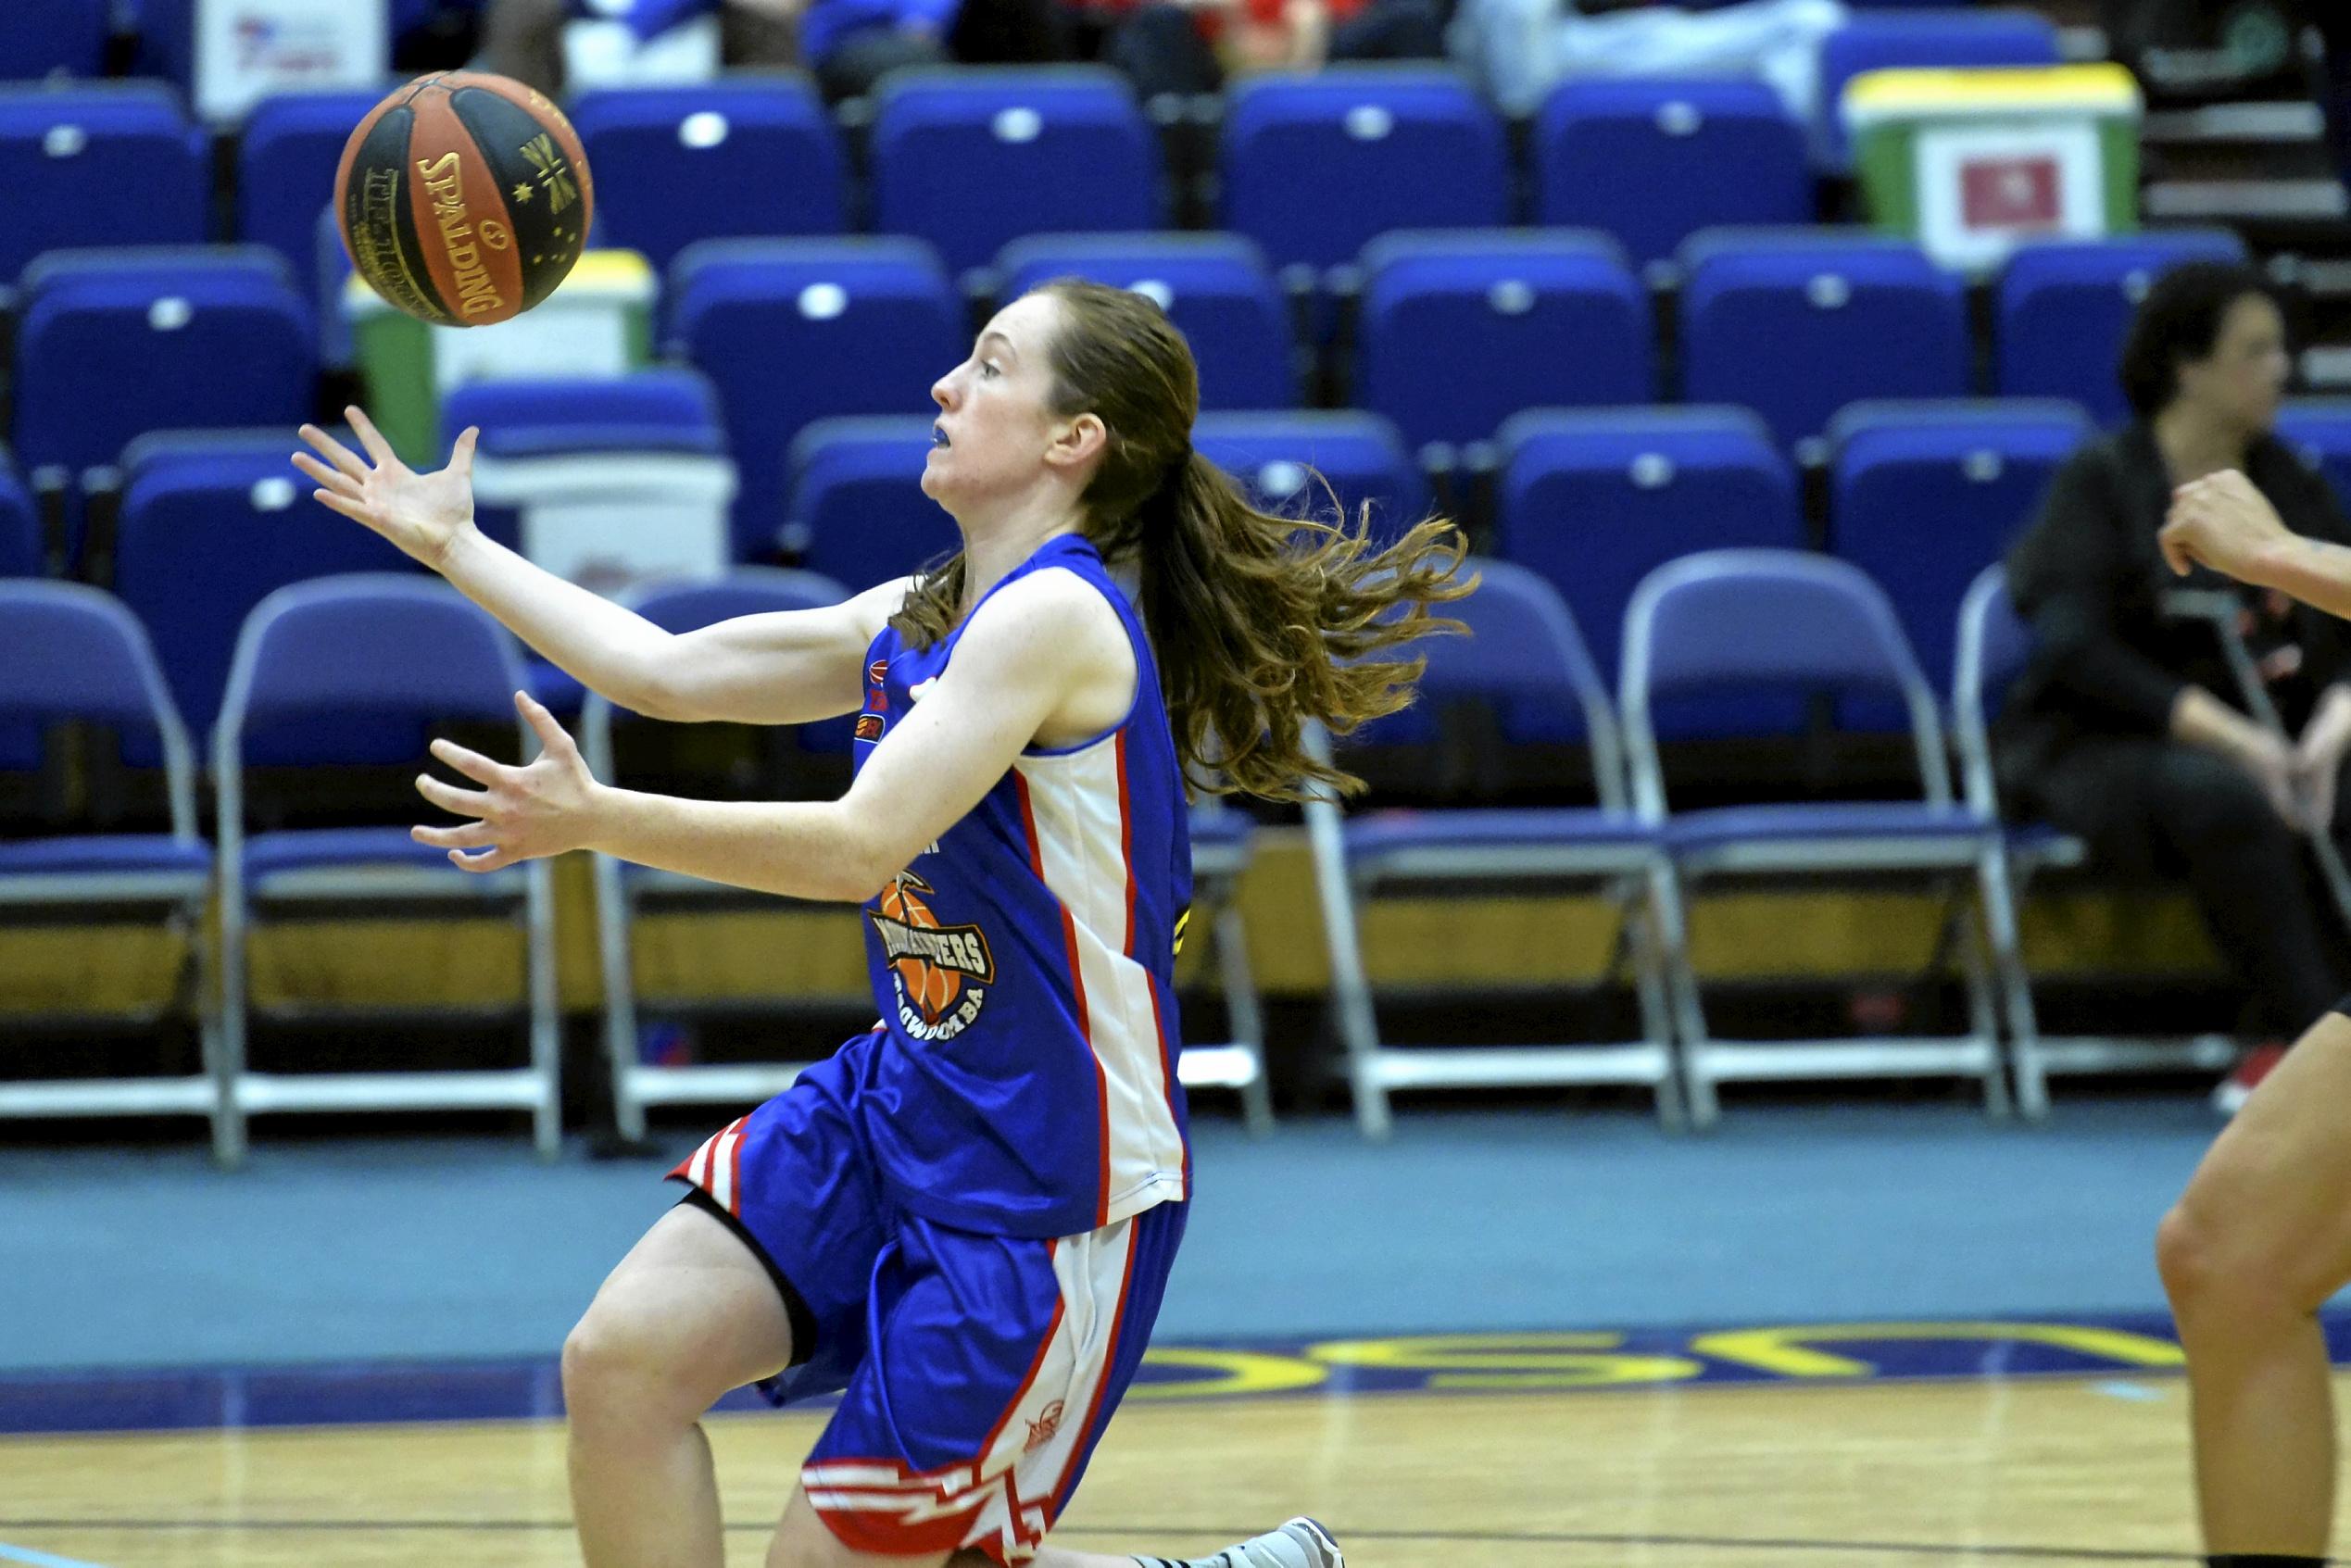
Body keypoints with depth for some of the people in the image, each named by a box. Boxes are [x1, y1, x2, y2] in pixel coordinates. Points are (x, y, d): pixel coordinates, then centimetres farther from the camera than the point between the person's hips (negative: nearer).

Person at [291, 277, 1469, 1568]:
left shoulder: (1055, 617, -19)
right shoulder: (915, 619, 9)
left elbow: (862, 843, -27)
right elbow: (672, 670, 15)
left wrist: (598, 821, -33)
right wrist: (451, 546, 19)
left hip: (1050, 1180, -8)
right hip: (898, 1109, 8)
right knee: (622, 1356, -7)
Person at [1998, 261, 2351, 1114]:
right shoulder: (2100, 482, -4)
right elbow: (2079, 655, -15)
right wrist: (2232, 738, -26)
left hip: (2259, 738, 5)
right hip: (2098, 745, -5)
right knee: (2222, 797, -37)